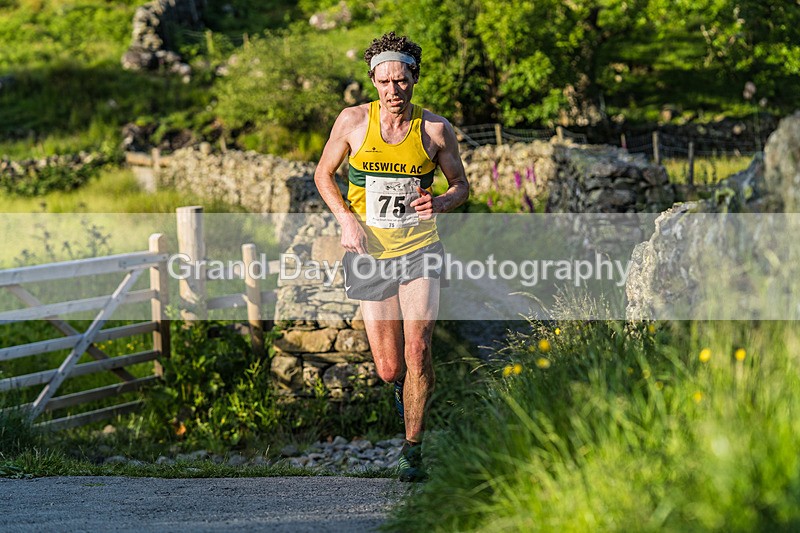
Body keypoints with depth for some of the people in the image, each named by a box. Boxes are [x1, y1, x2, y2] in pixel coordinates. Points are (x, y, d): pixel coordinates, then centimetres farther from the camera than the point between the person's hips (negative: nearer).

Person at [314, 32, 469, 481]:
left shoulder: (436, 129, -2)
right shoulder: (353, 121, -2)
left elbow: (461, 185, 10)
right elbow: (324, 174, 10)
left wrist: (441, 203, -13)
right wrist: (346, 218, -6)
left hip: (419, 248, -1)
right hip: (370, 254, 1)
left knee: (417, 349, -19)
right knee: (389, 369, 2)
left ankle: (413, 450, -5)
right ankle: (411, 390, 40)